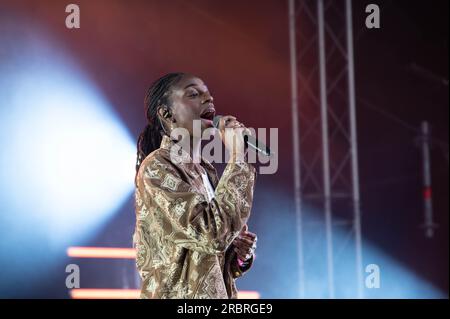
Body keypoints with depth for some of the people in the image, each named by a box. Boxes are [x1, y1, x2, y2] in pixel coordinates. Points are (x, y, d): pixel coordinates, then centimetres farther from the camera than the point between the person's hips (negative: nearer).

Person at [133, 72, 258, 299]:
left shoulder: (206, 171, 9)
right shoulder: (156, 167, -15)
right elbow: (213, 233, -27)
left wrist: (238, 252, -5)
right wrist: (237, 158, -19)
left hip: (218, 291, 8)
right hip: (180, 294, -8)